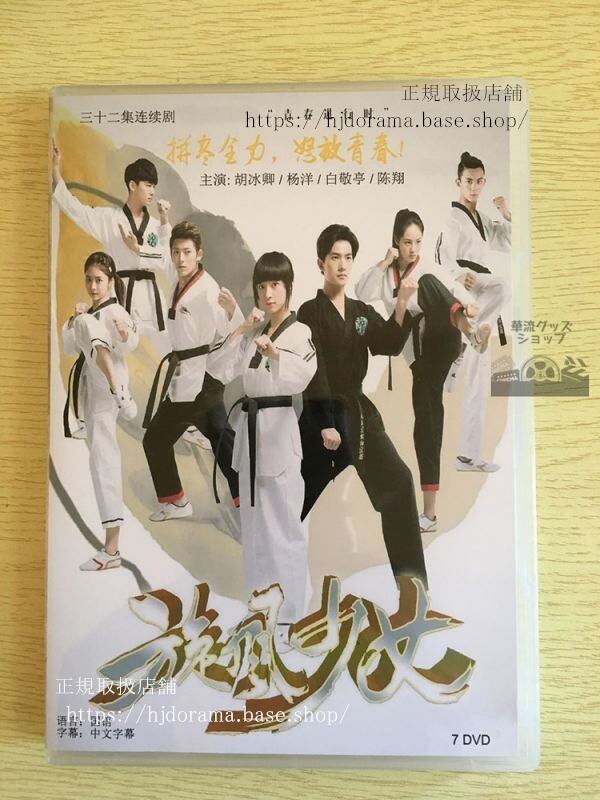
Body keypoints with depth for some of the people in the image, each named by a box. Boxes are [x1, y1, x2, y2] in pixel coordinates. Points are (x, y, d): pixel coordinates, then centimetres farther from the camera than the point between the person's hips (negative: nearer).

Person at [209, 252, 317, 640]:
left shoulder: (300, 332, -5)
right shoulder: (253, 332, 13)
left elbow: (302, 376, -24)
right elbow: (220, 370, 3)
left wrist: (273, 351, -41)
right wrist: (242, 331, -5)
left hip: (280, 427, -6)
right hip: (250, 426, 7)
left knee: (284, 525, -2)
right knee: (253, 522, 14)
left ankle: (288, 611, 11)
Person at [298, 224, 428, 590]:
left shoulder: (363, 312, 12)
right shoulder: (310, 313, -5)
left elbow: (390, 345, -4)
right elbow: (314, 372, -13)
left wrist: (402, 305, -19)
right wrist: (325, 424, -19)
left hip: (358, 410, 6)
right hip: (321, 414, -6)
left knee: (398, 480, -1)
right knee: (314, 494, 1)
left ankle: (409, 572, 9)